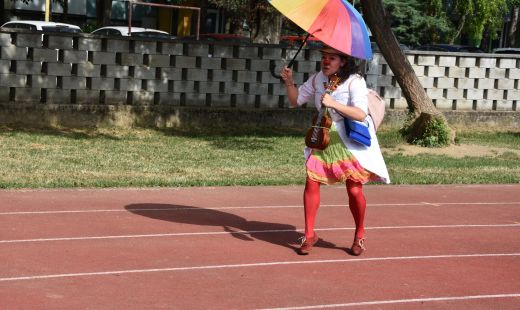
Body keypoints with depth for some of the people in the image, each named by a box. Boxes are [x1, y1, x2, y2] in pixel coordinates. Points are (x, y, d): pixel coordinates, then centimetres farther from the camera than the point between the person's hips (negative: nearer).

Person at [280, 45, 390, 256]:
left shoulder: (354, 81, -15)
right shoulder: (318, 79, 4)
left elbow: (361, 114, -27)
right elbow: (296, 100, 12)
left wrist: (334, 104, -35)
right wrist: (289, 82, -6)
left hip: (351, 141, -5)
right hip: (324, 138, 5)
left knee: (354, 190, -4)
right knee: (311, 183, -5)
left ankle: (360, 236, 18)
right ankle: (309, 235, 7)